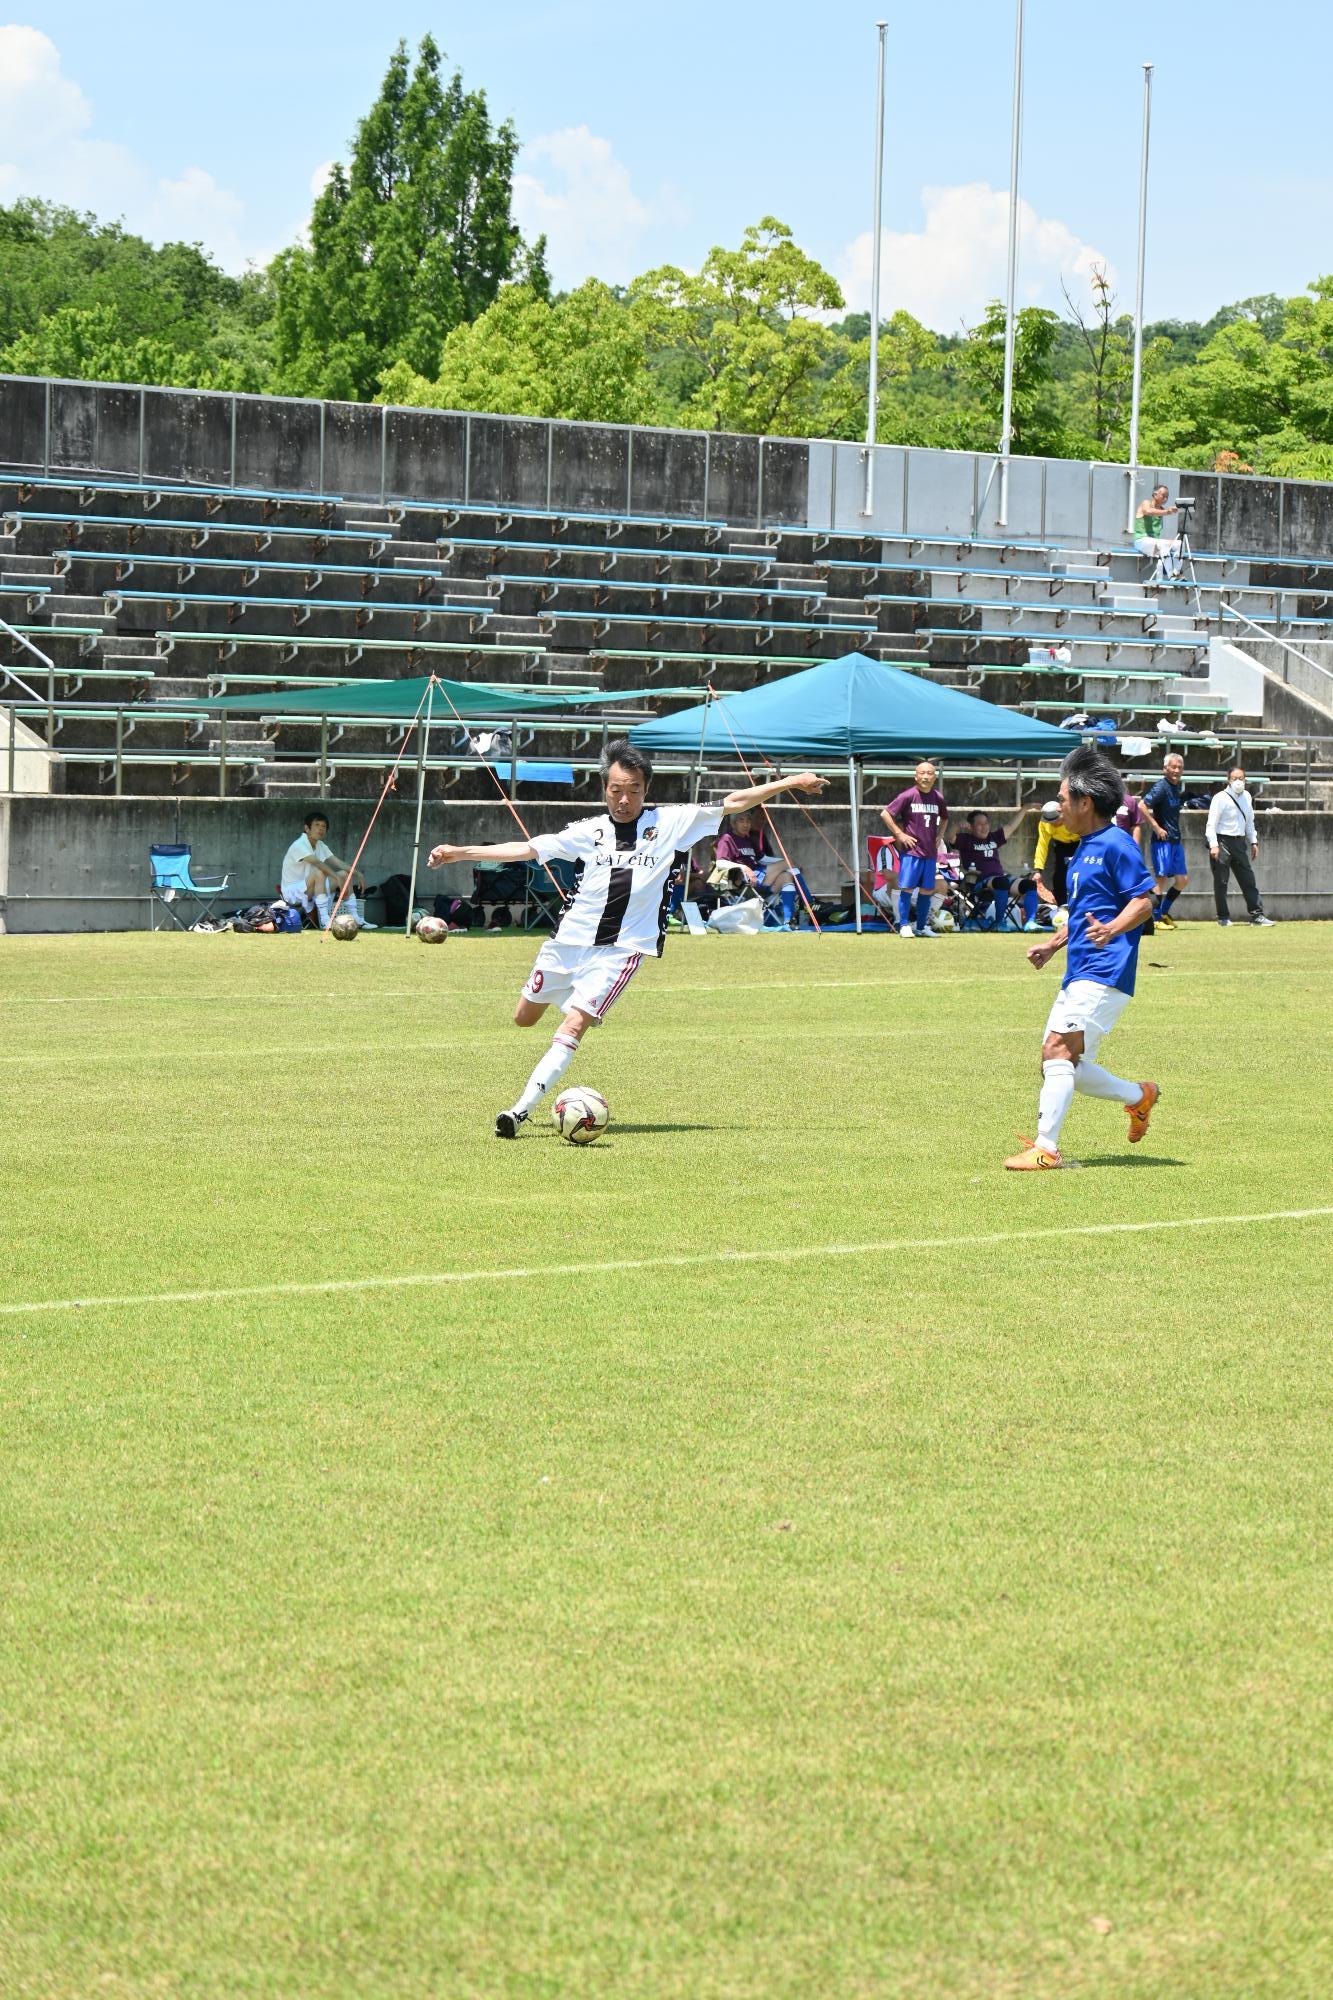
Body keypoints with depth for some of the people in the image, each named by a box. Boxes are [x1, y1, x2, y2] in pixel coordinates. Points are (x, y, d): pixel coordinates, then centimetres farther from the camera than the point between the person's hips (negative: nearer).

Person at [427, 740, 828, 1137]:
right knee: (524, 1018, 17)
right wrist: (459, 853, -3)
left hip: (621, 948, -3)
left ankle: (521, 1109, -20)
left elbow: (733, 803, 3)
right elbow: (526, 849, 3)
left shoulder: (671, 823, 0)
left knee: (573, 1026, -18)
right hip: (569, 939, 3)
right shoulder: (588, 831, 3)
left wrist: (789, 783, -1)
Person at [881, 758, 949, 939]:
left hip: (930, 851, 5)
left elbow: (944, 818, 28)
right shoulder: (908, 796, -8)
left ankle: (922, 927, 16)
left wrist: (940, 836, 13)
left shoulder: (938, 798, 8)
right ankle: (904, 926, -2)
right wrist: (899, 834, -9)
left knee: (927, 890, 8)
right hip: (911, 850, -5)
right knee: (907, 888, -8)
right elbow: (885, 814, -7)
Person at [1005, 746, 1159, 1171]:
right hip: (1079, 973, 10)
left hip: (1103, 974, -10)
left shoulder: (1115, 845, -9)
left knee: (1058, 1049, -19)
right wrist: (1054, 943, 23)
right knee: (1060, 1064, 7)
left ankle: (1046, 1148, -22)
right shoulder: (1083, 849, 20)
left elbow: (1143, 901, -15)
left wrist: (1110, 930, -30)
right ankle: (1139, 1096, 24)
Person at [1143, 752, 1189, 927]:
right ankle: (1156, 918, -1)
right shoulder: (1161, 787, -13)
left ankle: (1164, 912, 22)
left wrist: (1179, 837, 17)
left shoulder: (1180, 786, 11)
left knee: (1182, 878, 10)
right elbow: (1142, 806, -22)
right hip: (1162, 840, -8)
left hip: (1176, 840, 8)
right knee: (1162, 878, -8)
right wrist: (1156, 828, -20)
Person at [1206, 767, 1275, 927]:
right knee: (1221, 881, -1)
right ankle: (1223, 917, 9)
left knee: (1248, 880, 3)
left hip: (1239, 842, 6)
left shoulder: (1246, 797, 12)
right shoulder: (1220, 798, -8)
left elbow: (1249, 821, 22)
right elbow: (1212, 823, -13)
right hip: (1222, 841, -6)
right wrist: (1214, 845, -21)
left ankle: (1257, 915, 4)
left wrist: (1253, 842, 17)